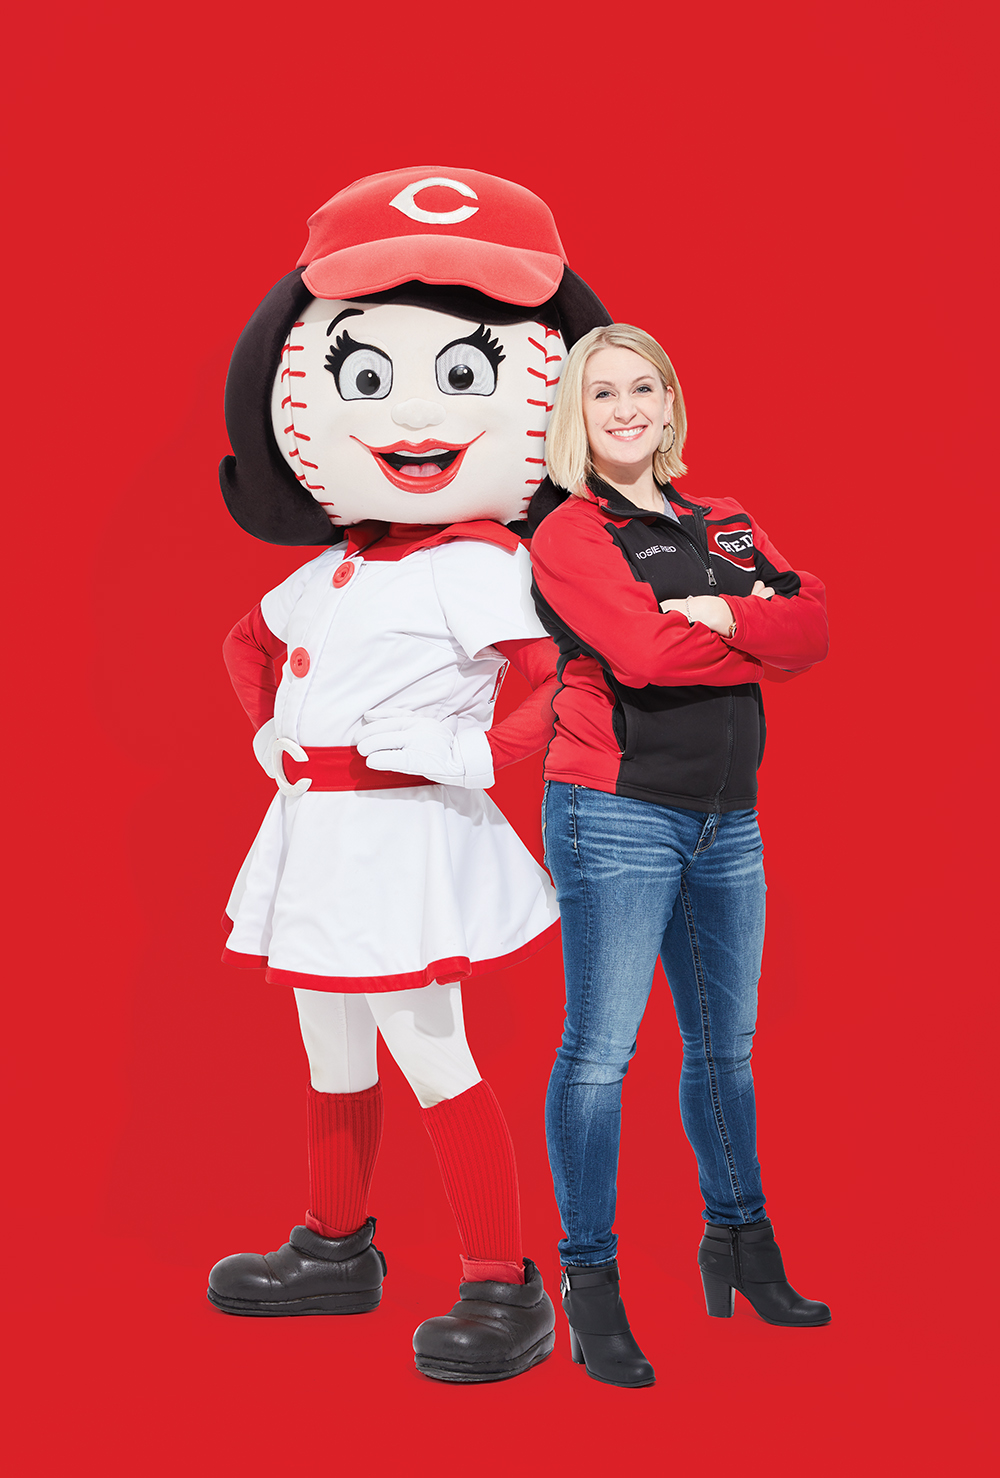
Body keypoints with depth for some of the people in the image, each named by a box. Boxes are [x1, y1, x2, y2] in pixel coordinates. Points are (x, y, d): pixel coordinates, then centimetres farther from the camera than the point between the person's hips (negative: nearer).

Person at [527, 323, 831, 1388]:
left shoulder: (726, 528, 16)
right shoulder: (567, 531, -3)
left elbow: (813, 625, 0)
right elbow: (642, 651, -19)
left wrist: (718, 614, -15)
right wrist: (758, 637, -7)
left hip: (725, 819, 6)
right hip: (617, 812, -6)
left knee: (725, 1045, 15)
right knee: (600, 1049, -4)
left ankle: (740, 1248, 31)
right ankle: (590, 1287, 5)